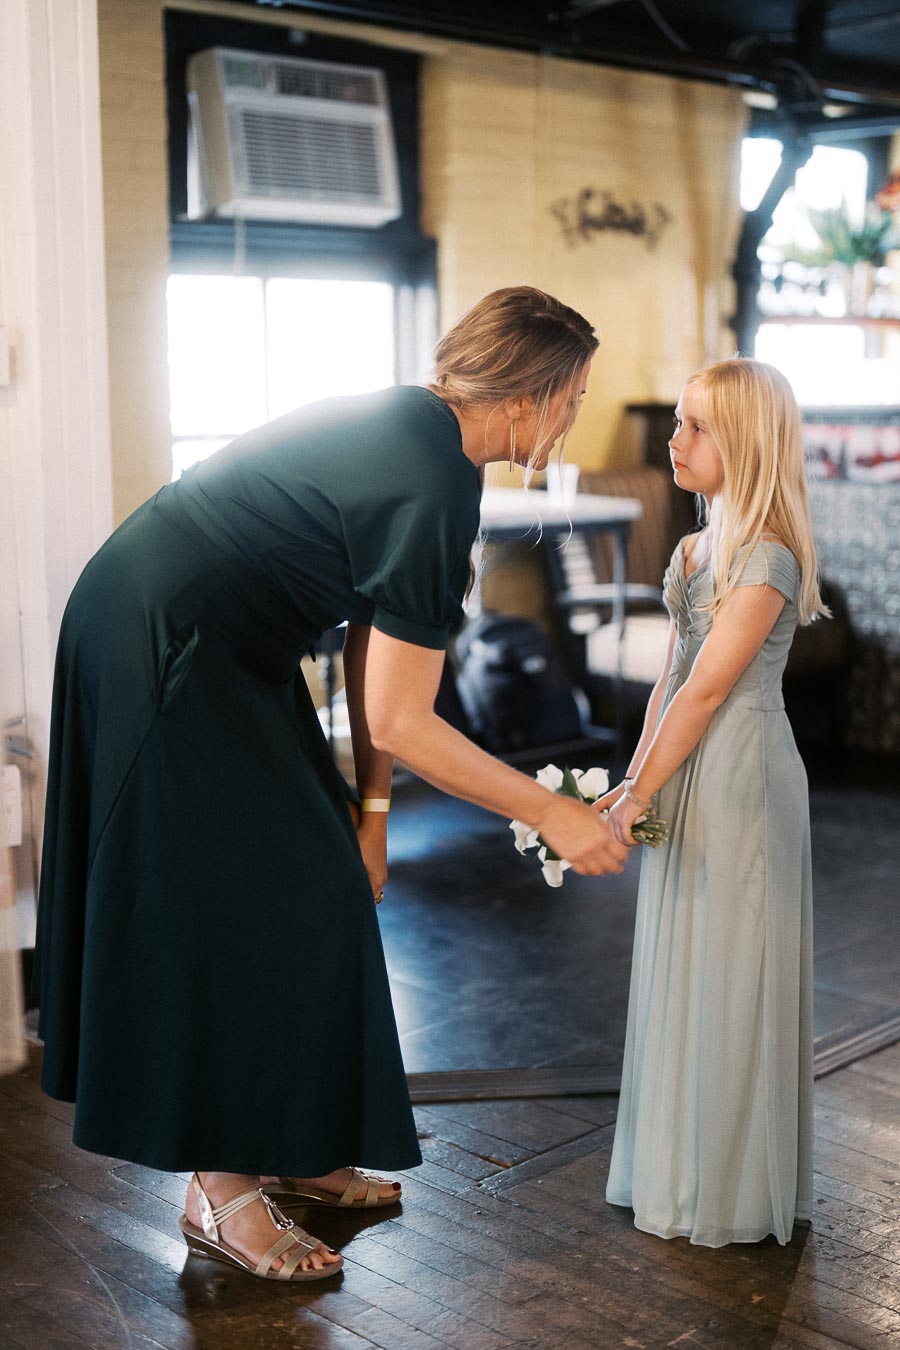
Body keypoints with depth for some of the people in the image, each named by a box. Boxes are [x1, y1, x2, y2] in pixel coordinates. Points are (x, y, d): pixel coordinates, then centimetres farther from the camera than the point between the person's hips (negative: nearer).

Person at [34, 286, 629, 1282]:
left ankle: (285, 1148, 27)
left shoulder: (408, 427, 5)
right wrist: (550, 814, -13)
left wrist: (370, 811, 9)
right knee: (234, 903, -2)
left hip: (212, 647, 10)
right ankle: (220, 1190, 13)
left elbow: (369, 639, 7)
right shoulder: (431, 487, -25)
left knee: (306, 883, 14)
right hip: (161, 659, -10)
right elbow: (398, 721, -22)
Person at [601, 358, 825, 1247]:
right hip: (689, 777, 9)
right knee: (681, 974, 16)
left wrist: (639, 796, -15)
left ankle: (730, 1195, 18)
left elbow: (705, 691, -18)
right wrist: (632, 782, 8)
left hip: (741, 780, -9)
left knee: (727, 979, 2)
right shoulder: (695, 549, 10)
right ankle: (679, 1170, 31)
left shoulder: (767, 557, -17)